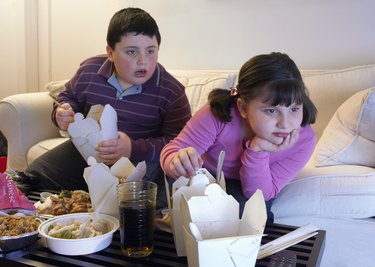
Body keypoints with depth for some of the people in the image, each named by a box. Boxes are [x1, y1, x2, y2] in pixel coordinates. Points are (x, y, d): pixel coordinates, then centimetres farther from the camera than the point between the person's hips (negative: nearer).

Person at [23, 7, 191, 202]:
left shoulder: (171, 91, -14)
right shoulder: (89, 71, -2)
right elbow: (68, 97, 18)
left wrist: (134, 149, -33)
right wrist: (61, 112, -7)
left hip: (140, 159, -4)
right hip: (86, 149, 5)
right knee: (33, 177, 1)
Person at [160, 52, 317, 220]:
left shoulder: (304, 140, -29)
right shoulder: (218, 113, -36)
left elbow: (261, 193, -25)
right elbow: (175, 149, -28)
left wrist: (257, 151, -45)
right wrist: (179, 162, -55)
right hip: (204, 178, 1)